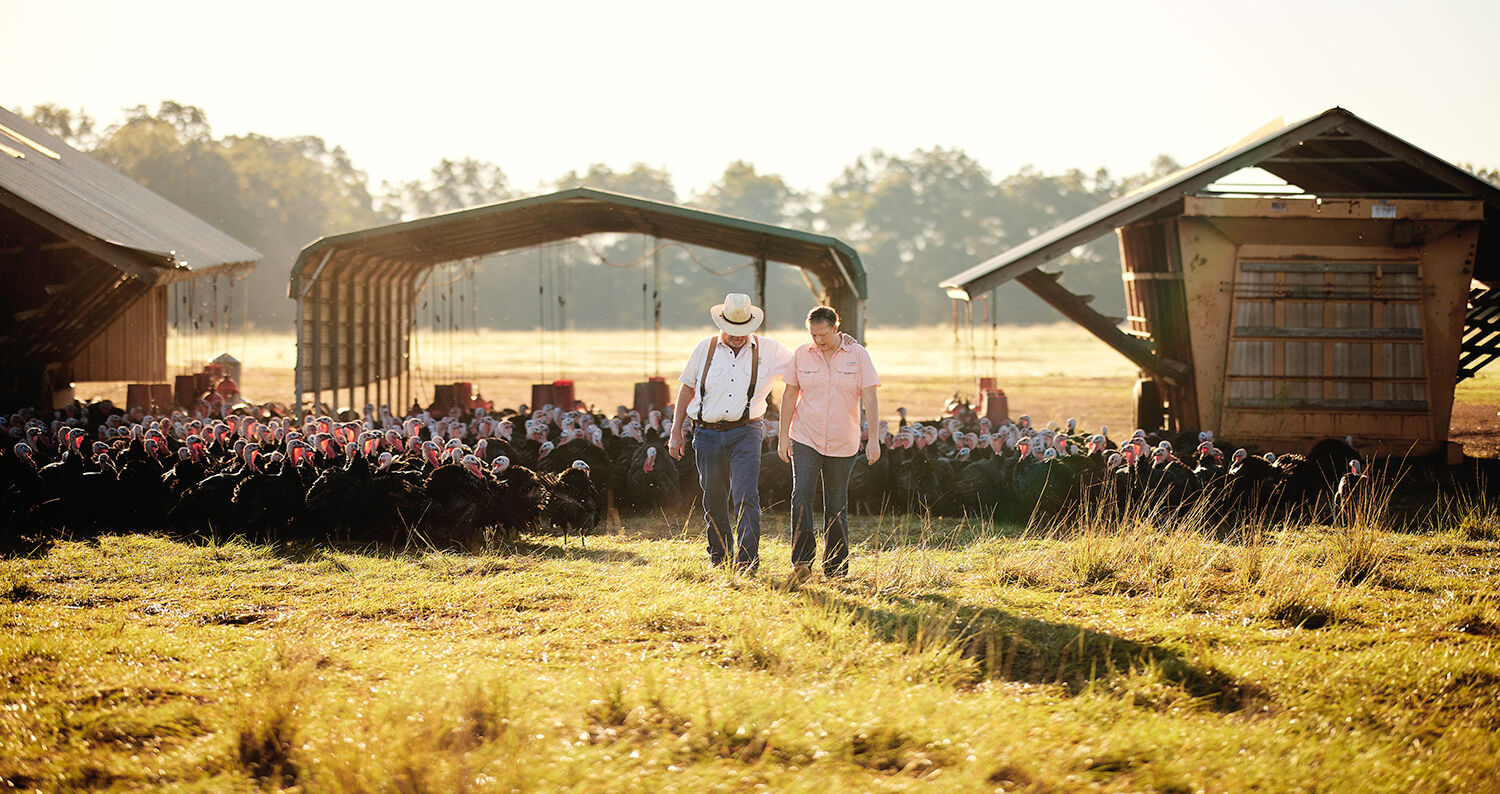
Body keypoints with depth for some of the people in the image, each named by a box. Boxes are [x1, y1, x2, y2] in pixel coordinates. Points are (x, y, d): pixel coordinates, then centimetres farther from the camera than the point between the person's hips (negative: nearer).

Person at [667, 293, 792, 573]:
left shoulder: (768, 350, 3)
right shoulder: (705, 349, 7)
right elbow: (687, 390, 13)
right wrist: (676, 432, 11)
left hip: (745, 434, -2)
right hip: (707, 433, 2)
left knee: (746, 497, -15)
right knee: (714, 501, 9)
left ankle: (747, 559, -16)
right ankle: (720, 555, 25)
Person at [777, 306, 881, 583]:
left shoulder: (858, 355, -4)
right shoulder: (801, 355, 1)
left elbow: (869, 397, -6)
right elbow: (789, 396, 6)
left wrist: (874, 438, -13)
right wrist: (783, 436, 2)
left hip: (842, 445, 0)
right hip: (806, 439, 0)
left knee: (836, 506, 6)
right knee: (801, 495, -17)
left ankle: (836, 570, 16)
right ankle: (802, 563, -19)